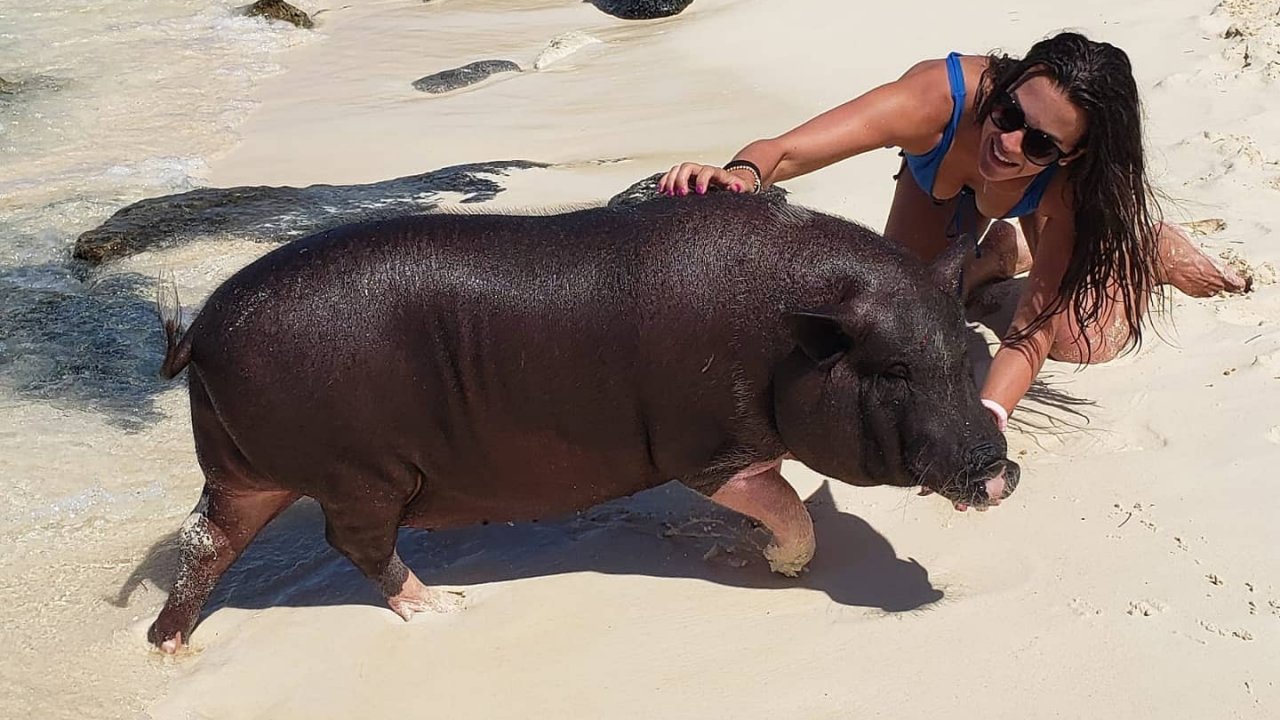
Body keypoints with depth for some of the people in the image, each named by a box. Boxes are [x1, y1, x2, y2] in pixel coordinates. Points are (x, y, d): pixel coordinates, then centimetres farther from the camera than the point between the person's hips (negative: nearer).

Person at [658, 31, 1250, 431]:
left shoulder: (1071, 176, -42)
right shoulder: (940, 96, -47)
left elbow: (1034, 328, -41)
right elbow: (785, 150, -55)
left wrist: (984, 420, -59)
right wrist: (741, 174, -78)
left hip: (1046, 200, -1)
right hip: (940, 179, 1)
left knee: (1074, 337, -14)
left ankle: (1147, 243, 17)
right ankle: (1002, 253, 22)